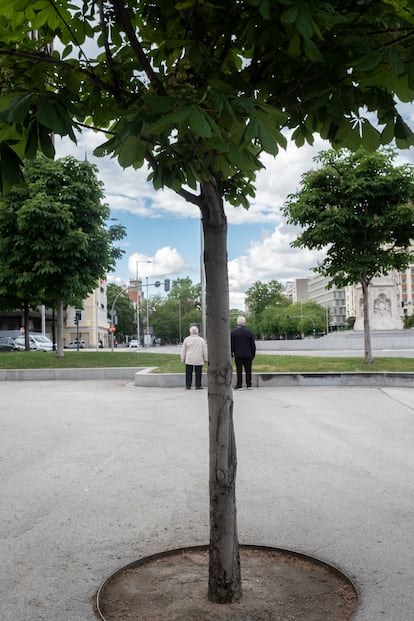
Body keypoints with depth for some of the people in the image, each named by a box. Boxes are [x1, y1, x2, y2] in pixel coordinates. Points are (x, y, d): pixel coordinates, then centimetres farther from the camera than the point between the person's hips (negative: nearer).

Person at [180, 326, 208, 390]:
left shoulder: (186, 339, 0)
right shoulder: (201, 339, -1)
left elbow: (183, 350, 5)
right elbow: (205, 350, 4)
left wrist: (183, 359, 13)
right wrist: (205, 359, 13)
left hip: (189, 360, 1)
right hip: (199, 360, -1)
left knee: (188, 373, 6)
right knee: (198, 373, 4)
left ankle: (188, 386, 7)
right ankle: (198, 386, 2)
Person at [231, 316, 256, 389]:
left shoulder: (233, 332, -3)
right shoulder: (248, 331, -1)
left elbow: (231, 344, -1)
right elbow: (252, 344, 2)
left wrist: (231, 353, 7)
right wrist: (253, 353, 10)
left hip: (238, 354, -1)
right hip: (247, 354, 1)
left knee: (239, 370, 3)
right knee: (248, 369, 7)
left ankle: (239, 385, 1)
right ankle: (249, 384, 10)